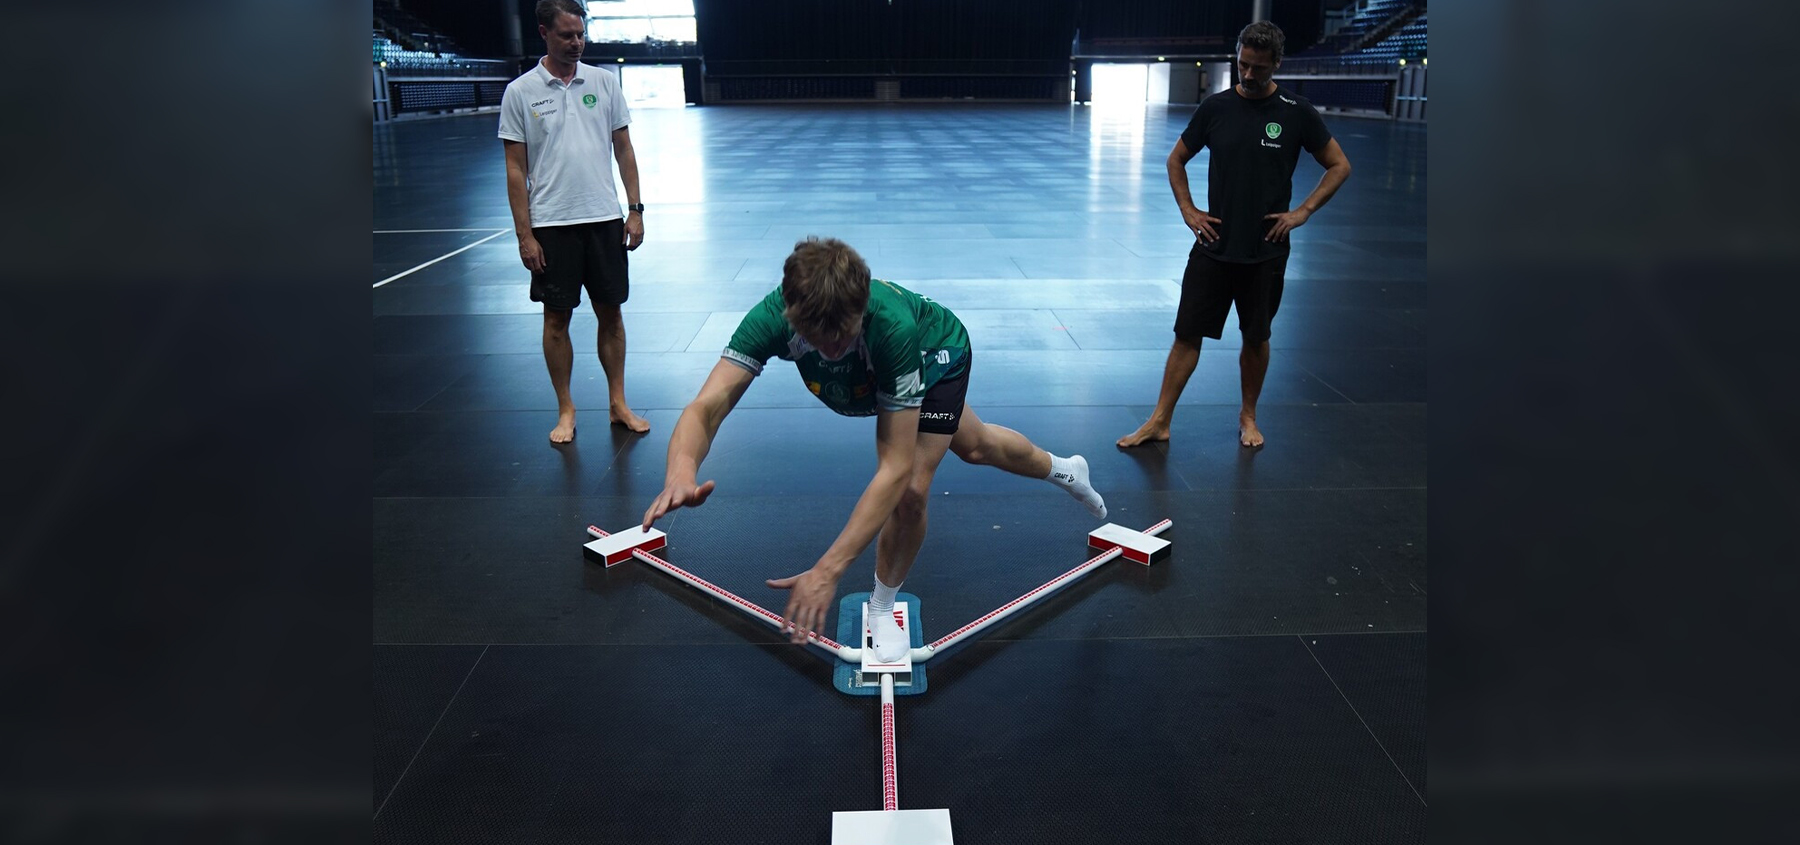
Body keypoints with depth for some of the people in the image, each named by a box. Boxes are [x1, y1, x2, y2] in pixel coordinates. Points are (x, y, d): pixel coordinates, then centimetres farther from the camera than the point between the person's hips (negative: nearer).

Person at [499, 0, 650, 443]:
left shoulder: (604, 82, 5)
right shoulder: (520, 92, -2)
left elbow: (623, 149, 10)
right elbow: (515, 168, -1)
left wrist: (635, 210, 3)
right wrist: (524, 235, -6)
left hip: (605, 218, 2)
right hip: (551, 224, -2)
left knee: (611, 312, 7)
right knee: (557, 317, 4)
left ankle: (618, 403, 19)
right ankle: (565, 410, 17)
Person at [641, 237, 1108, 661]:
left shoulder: (892, 328, -49)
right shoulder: (771, 318, -41)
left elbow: (895, 469, -50)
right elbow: (707, 406, -49)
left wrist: (828, 569, -57)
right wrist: (681, 470, -73)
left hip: (937, 355, -4)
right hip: (872, 377, 4)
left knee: (910, 490, -20)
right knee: (974, 446, 26)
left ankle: (883, 607, 14)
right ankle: (1063, 469, 60)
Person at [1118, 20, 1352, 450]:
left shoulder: (1297, 112, -3)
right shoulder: (1216, 107, 1)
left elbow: (1339, 166, 5)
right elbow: (1176, 160, 13)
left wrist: (1303, 211, -4)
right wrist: (1188, 210, 2)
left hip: (1265, 251, -1)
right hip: (1213, 246, 1)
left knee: (1256, 338, 11)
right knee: (1187, 333, 0)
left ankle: (1248, 416, 29)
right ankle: (1160, 421, 7)